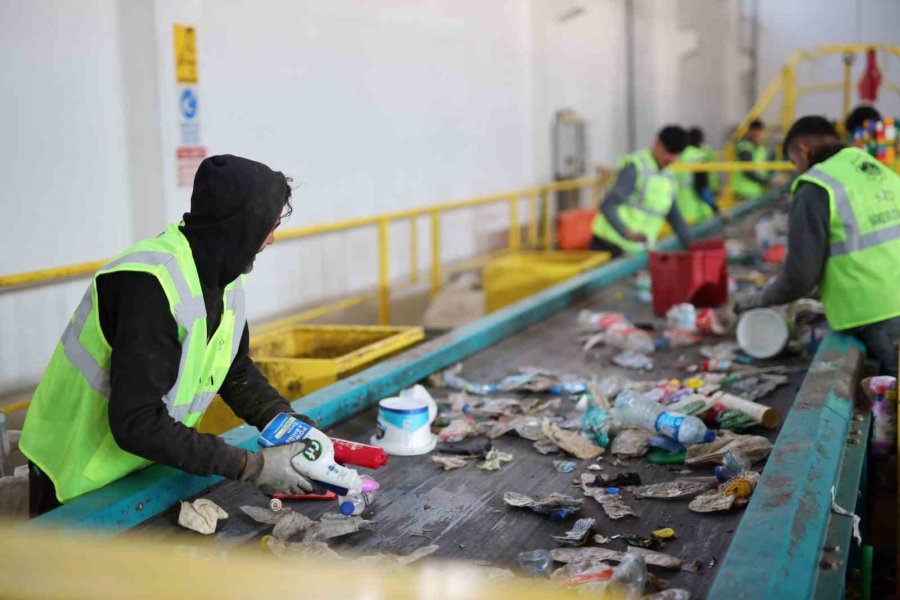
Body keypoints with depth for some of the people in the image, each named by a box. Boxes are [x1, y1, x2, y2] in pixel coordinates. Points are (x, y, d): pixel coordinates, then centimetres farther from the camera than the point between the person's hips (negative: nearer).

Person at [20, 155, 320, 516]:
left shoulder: (220, 273, -4)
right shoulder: (150, 286, -30)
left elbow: (236, 371, 7)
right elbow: (135, 424, -32)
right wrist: (248, 467, -29)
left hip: (145, 467, 8)